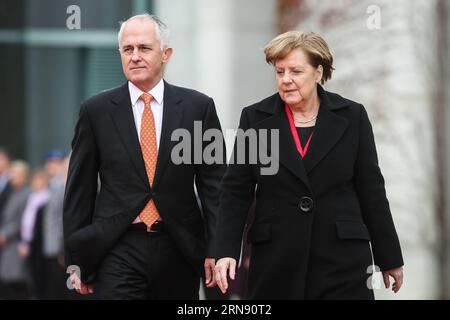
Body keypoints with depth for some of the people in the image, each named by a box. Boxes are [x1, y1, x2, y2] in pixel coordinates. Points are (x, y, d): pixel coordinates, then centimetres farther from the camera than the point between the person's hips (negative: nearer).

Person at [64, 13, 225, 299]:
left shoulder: (198, 107, 3)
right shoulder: (96, 111, 3)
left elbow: (214, 184, 4)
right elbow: (79, 188, 5)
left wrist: (216, 249, -2)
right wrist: (76, 259, 3)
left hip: (179, 249, 1)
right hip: (118, 250, -1)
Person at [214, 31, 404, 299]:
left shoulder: (352, 116, 2)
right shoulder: (255, 118, 3)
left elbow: (371, 190, 6)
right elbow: (236, 191, 3)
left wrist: (390, 258, 8)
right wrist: (226, 252, -8)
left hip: (342, 260, -1)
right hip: (275, 264, 1)